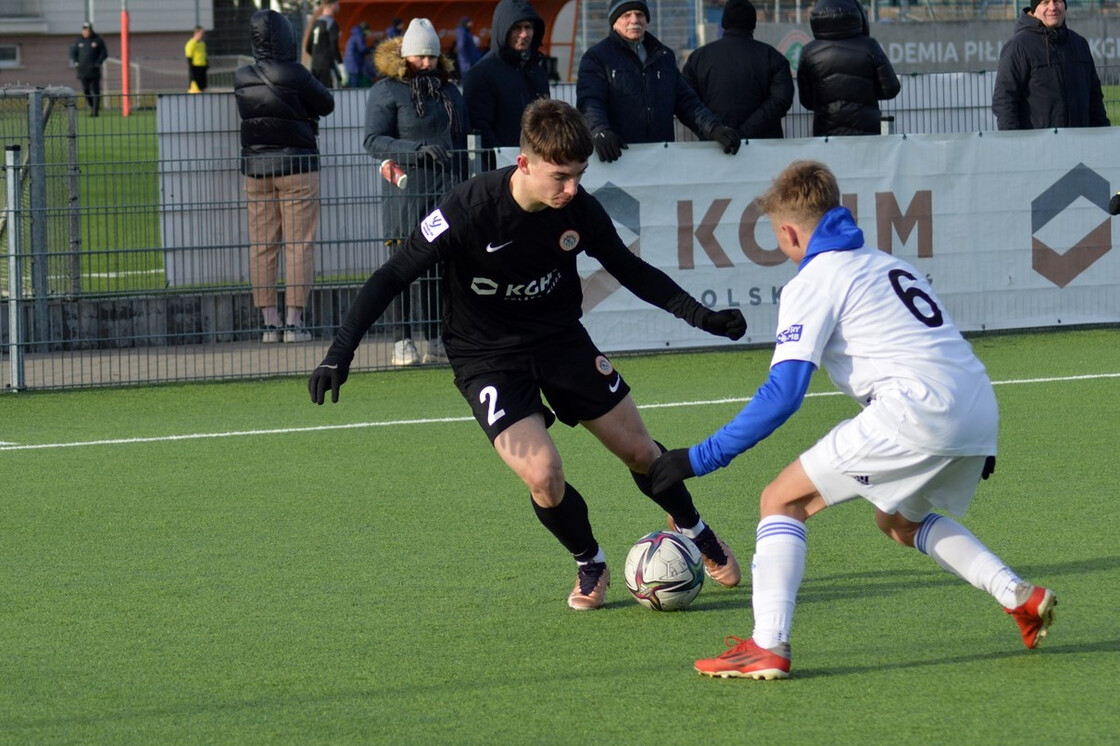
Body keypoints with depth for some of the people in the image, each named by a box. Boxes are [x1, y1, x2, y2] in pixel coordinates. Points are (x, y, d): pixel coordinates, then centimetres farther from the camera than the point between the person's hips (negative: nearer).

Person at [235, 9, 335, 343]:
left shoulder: (242, 79, 1)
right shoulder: (293, 75, -14)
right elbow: (327, 104, -2)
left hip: (256, 168, 5)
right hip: (296, 165, -5)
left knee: (261, 246, 7)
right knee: (299, 243, -1)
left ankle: (270, 322, 6)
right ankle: (293, 321, -4)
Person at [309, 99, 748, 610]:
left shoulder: (578, 209, -14)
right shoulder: (470, 209, -28)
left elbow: (630, 270, 4)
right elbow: (395, 275, -22)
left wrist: (701, 316, -4)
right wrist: (340, 352, -30)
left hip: (561, 339, 4)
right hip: (487, 357, -4)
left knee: (638, 450, 8)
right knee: (542, 475, -21)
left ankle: (695, 533, 40)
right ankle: (589, 565, 11)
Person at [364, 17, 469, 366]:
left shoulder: (449, 91, 17)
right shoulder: (386, 91, -1)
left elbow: (462, 143, 23)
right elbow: (374, 141, -10)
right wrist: (417, 150, -22)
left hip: (445, 193, 5)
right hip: (405, 192, -5)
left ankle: (436, 340, 10)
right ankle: (402, 341, -1)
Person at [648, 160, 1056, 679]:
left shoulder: (812, 283, 2)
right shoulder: (886, 264, 26)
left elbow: (781, 396, -7)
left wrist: (700, 458, -3)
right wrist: (973, 450, 38)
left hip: (917, 412, -8)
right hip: (979, 409, 8)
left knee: (782, 501, 3)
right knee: (898, 520, 31)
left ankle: (768, 646, -10)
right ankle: (1019, 596, 18)